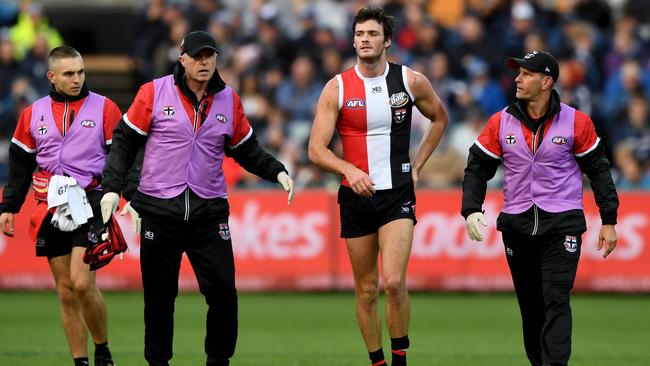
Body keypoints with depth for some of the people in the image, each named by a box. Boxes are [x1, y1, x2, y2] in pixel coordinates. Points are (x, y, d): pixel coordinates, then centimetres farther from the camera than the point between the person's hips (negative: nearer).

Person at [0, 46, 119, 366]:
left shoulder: (104, 108, 3)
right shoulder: (34, 114, 12)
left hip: (91, 204, -4)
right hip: (51, 212, 4)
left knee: (81, 282, -17)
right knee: (66, 292, 3)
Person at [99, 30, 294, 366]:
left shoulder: (229, 101, 7)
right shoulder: (154, 93, -2)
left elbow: (246, 150, 18)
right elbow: (124, 141, 2)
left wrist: (277, 172, 3)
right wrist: (111, 187, -7)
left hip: (209, 211, 2)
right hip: (160, 209, -2)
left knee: (223, 290, -5)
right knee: (159, 294, 5)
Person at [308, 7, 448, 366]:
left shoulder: (411, 81, -1)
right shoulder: (337, 88, -4)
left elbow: (439, 118, 19)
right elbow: (316, 149, -7)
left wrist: (416, 165, 11)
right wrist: (349, 170, -25)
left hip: (398, 193, -1)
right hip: (356, 197, 1)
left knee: (394, 281, -17)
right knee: (366, 289, 6)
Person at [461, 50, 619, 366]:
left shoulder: (576, 122, -3)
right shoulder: (500, 123, 2)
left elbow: (598, 170, 4)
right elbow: (477, 168, 5)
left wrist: (609, 221, 3)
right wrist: (471, 210, -10)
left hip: (562, 224, -3)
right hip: (517, 226, 3)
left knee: (556, 302, -14)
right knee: (530, 306, 9)